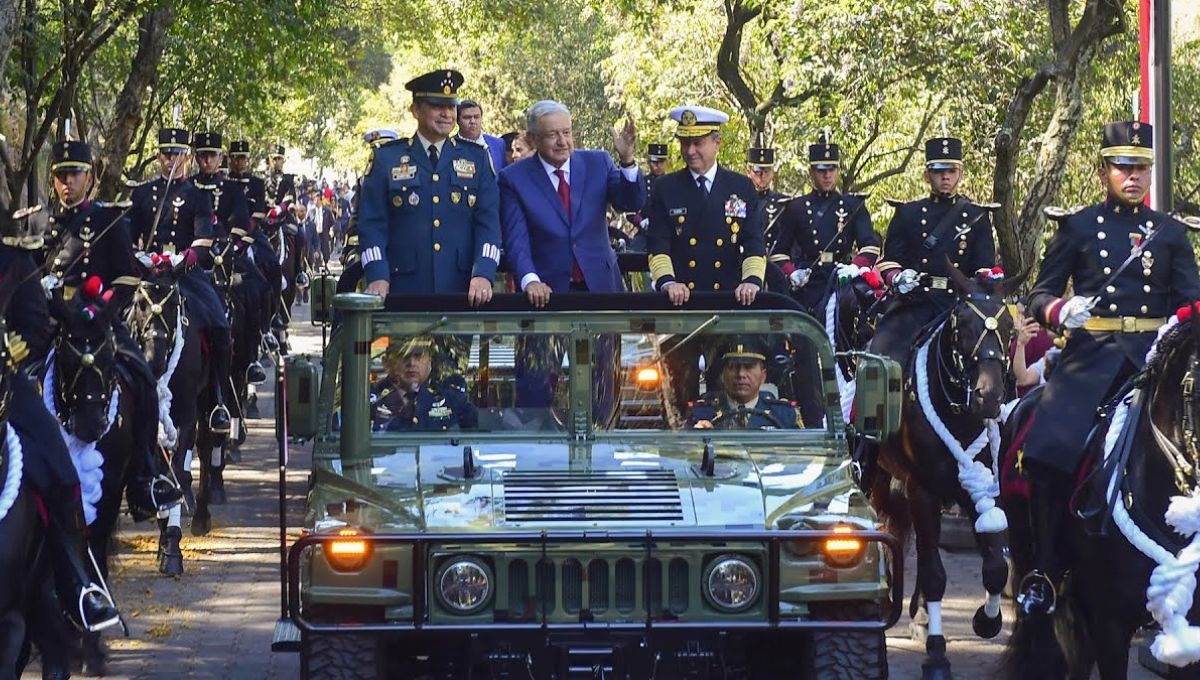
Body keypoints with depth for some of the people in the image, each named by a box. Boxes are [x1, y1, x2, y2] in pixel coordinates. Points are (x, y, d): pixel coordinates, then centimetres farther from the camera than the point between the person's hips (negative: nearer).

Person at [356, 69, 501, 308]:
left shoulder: (476, 158, 11)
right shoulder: (387, 159, 7)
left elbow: (489, 222, 4)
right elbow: (371, 224, 2)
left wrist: (483, 275, -12)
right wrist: (378, 277, -13)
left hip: (463, 292, 1)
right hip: (403, 292, -1)